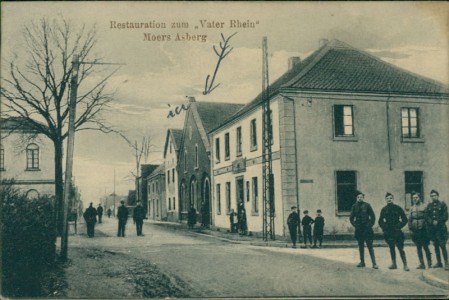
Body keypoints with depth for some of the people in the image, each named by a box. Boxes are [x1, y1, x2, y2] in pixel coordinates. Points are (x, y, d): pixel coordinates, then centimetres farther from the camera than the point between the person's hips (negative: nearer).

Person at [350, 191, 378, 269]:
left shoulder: (367, 205, -2)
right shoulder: (354, 206, 5)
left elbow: (373, 217, 0)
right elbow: (351, 218, 13)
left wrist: (370, 225, -6)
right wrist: (355, 225, 3)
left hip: (367, 229, -3)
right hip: (359, 230, 3)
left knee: (370, 246, -5)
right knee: (361, 246, 10)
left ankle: (374, 263, -3)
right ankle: (362, 262, 17)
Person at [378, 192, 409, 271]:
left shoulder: (398, 208, 0)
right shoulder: (384, 209, 8)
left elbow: (405, 219, 2)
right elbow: (380, 221, 18)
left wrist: (399, 226, -9)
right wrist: (384, 227, 4)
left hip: (397, 232, -4)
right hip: (388, 232, 4)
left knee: (400, 248, -7)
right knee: (391, 248, 10)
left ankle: (405, 265, -5)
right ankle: (393, 264, 18)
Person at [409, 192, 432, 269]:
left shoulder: (424, 207, -4)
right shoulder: (412, 208, 10)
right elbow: (410, 220, 14)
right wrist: (410, 229, 6)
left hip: (423, 231, -4)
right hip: (415, 231, 4)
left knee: (426, 247, -2)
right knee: (418, 248, 8)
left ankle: (429, 264, 7)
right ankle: (422, 264, 15)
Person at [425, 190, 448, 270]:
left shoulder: (442, 204, 1)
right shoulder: (429, 205, 11)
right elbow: (426, 216, 6)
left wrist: (437, 221, -14)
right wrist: (432, 222, -10)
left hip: (441, 228, -4)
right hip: (431, 229, 4)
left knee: (442, 246, -8)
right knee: (436, 246, 10)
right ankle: (439, 262, 18)